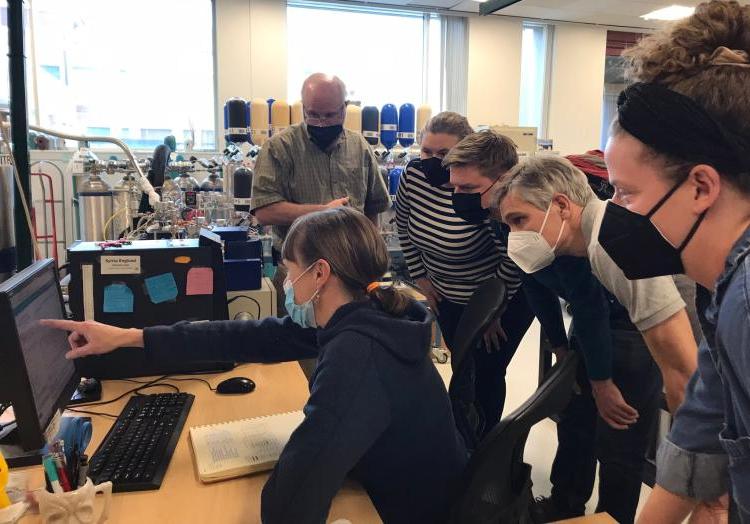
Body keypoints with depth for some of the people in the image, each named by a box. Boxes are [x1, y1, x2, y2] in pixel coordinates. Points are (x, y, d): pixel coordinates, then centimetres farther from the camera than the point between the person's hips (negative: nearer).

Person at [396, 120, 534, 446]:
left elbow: (514, 258, -25)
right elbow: (404, 226, 5)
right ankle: (459, 436, 40)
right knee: (462, 368, 20)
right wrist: (420, 276, 5)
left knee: (486, 374, 6)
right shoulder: (413, 175, -12)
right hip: (448, 297, 6)